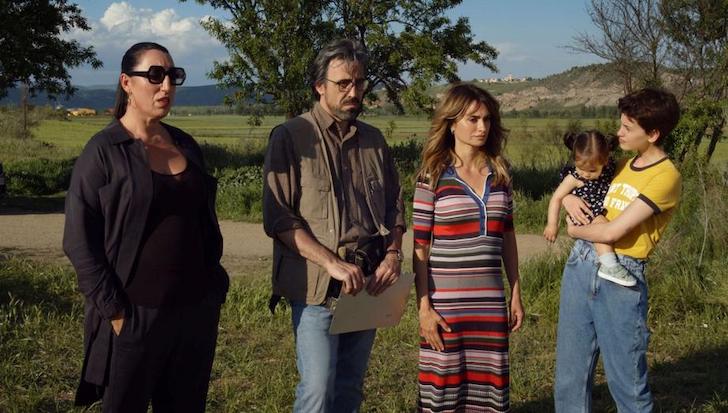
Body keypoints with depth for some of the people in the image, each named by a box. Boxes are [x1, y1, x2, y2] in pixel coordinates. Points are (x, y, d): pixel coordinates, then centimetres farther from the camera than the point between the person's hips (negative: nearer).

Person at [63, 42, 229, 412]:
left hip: (196, 311, 5)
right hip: (134, 315, -5)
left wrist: (214, 286, 11)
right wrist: (114, 310, -13)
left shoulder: (186, 145, 9)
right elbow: (79, 240, -10)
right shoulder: (104, 151, -7)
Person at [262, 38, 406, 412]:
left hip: (369, 284, 5)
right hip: (318, 286, -5)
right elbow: (279, 218, -12)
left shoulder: (373, 140, 12)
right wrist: (333, 263, -19)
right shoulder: (291, 137, -5)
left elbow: (394, 204, 17)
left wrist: (393, 254, -2)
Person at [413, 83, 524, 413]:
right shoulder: (433, 176, -7)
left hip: (490, 300, 4)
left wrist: (516, 294, 10)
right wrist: (424, 307, -10)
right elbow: (421, 246, -6)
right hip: (446, 301, -4)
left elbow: (507, 237, 12)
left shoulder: (499, 172, 6)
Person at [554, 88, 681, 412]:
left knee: (626, 380, 2)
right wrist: (569, 200, 4)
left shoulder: (665, 176, -11)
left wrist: (577, 231, 2)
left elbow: (613, 232, -17)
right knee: (570, 376, 10)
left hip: (620, 278, -7)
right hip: (578, 266, 7)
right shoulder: (622, 166, 14)